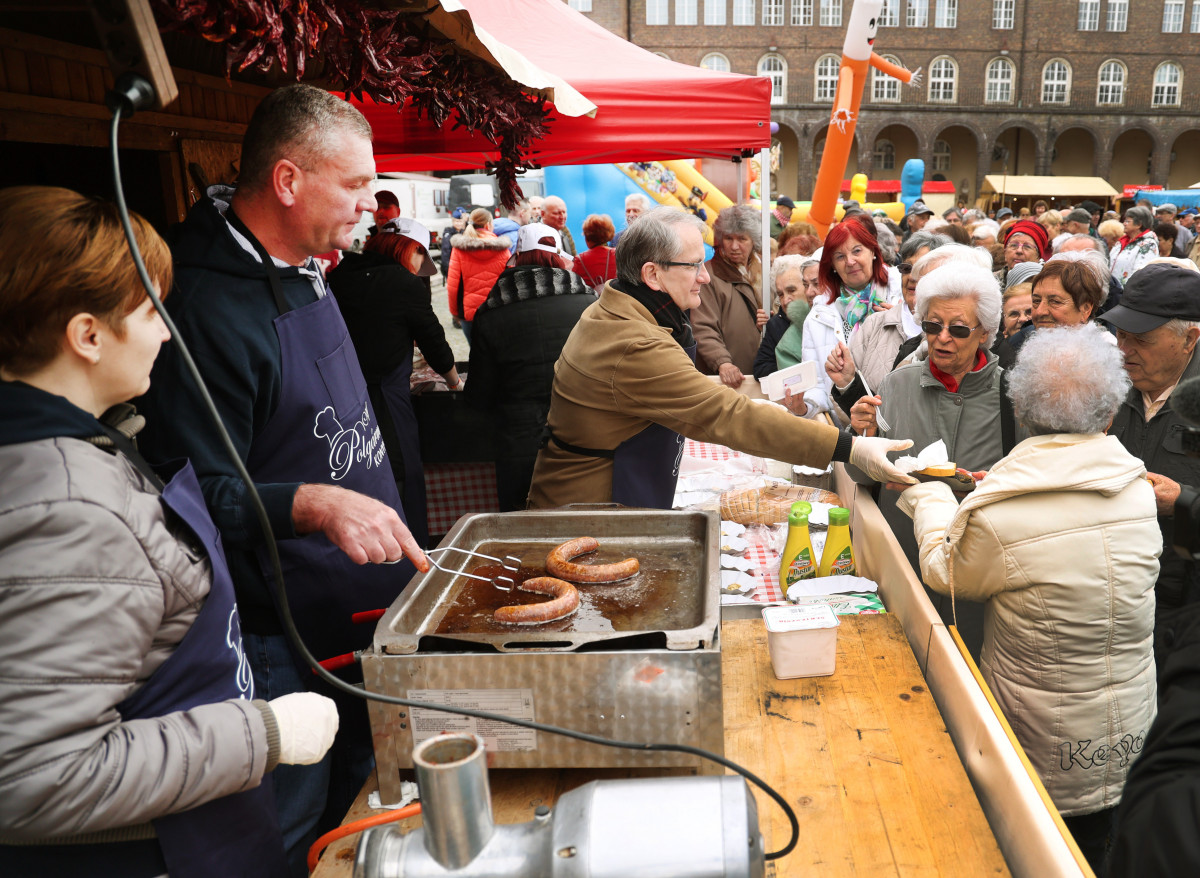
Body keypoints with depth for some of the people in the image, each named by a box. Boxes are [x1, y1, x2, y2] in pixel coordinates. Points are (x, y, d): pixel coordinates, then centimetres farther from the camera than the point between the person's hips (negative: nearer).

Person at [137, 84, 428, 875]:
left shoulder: (303, 275, 8)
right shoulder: (209, 307, -24)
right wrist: (313, 505, -37)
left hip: (364, 612, 9)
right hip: (288, 645, -9)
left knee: (361, 795, 25)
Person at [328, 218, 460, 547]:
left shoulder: (339, 275, 8)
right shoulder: (405, 283, -9)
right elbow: (433, 338, 3)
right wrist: (455, 382, 21)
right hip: (385, 397, -6)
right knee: (403, 479, 5)